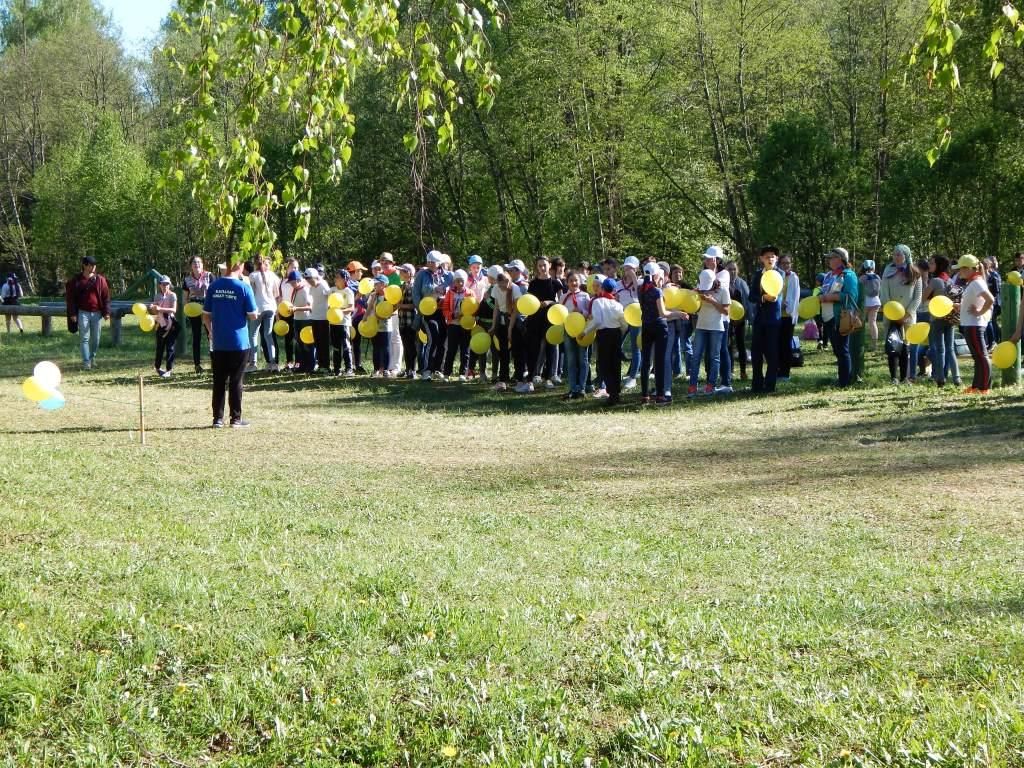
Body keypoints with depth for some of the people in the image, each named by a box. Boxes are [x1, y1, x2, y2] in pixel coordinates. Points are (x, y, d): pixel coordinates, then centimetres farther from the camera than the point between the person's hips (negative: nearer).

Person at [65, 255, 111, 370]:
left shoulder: (100, 279, 5)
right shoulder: (76, 280, 1)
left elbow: (106, 296, 6)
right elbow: (70, 297, 2)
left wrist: (106, 312, 0)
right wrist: (72, 313, -4)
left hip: (96, 313, 2)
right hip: (83, 312, -2)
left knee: (95, 338, 8)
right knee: (84, 338, -6)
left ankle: (92, 357, 28)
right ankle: (86, 361, -5)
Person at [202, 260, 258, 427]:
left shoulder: (213, 286, 1)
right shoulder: (243, 288, -11)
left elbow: (206, 315, 5)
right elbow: (253, 315, -10)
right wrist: (256, 314, 13)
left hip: (219, 343, 3)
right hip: (239, 343, -3)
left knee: (218, 382, 9)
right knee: (236, 382, 5)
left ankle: (218, 418, 9)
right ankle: (235, 418, 7)